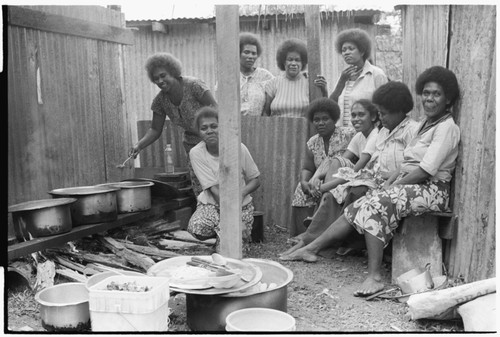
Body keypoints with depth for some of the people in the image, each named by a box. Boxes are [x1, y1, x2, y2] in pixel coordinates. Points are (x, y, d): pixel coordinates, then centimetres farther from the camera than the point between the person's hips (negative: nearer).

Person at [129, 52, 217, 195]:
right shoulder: (160, 100, -4)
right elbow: (155, 130, 3)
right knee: (199, 190, 5)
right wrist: (139, 145, -14)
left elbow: (215, 109, -20)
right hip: (192, 143, 5)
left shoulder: (194, 85, -19)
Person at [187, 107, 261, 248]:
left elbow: (255, 180, -2)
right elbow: (214, 190, -17)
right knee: (196, 228, -30)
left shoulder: (239, 148, -14)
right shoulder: (196, 153, -14)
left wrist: (240, 194, -24)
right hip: (211, 203, 1)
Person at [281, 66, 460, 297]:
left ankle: (375, 277, -29)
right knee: (359, 207, -6)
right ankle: (311, 248, -3)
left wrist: (395, 184, -11)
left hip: (431, 190, -8)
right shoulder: (425, 123, 19)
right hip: (409, 184, 8)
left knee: (376, 206, -30)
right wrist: (388, 183, 1)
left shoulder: (447, 127, -9)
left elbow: (426, 170, -18)